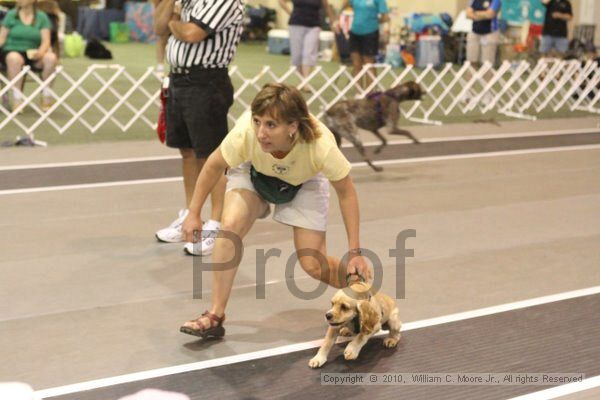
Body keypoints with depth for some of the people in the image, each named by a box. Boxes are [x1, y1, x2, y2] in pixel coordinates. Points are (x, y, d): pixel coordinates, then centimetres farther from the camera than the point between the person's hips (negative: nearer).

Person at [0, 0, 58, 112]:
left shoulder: (42, 17, 7)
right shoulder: (11, 15, 7)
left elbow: (46, 41, -1)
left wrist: (41, 51, -22)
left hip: (33, 53, 1)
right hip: (13, 51, -1)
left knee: (51, 57, -30)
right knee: (14, 58, -37)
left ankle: (46, 95, -20)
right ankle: (17, 98, -35)